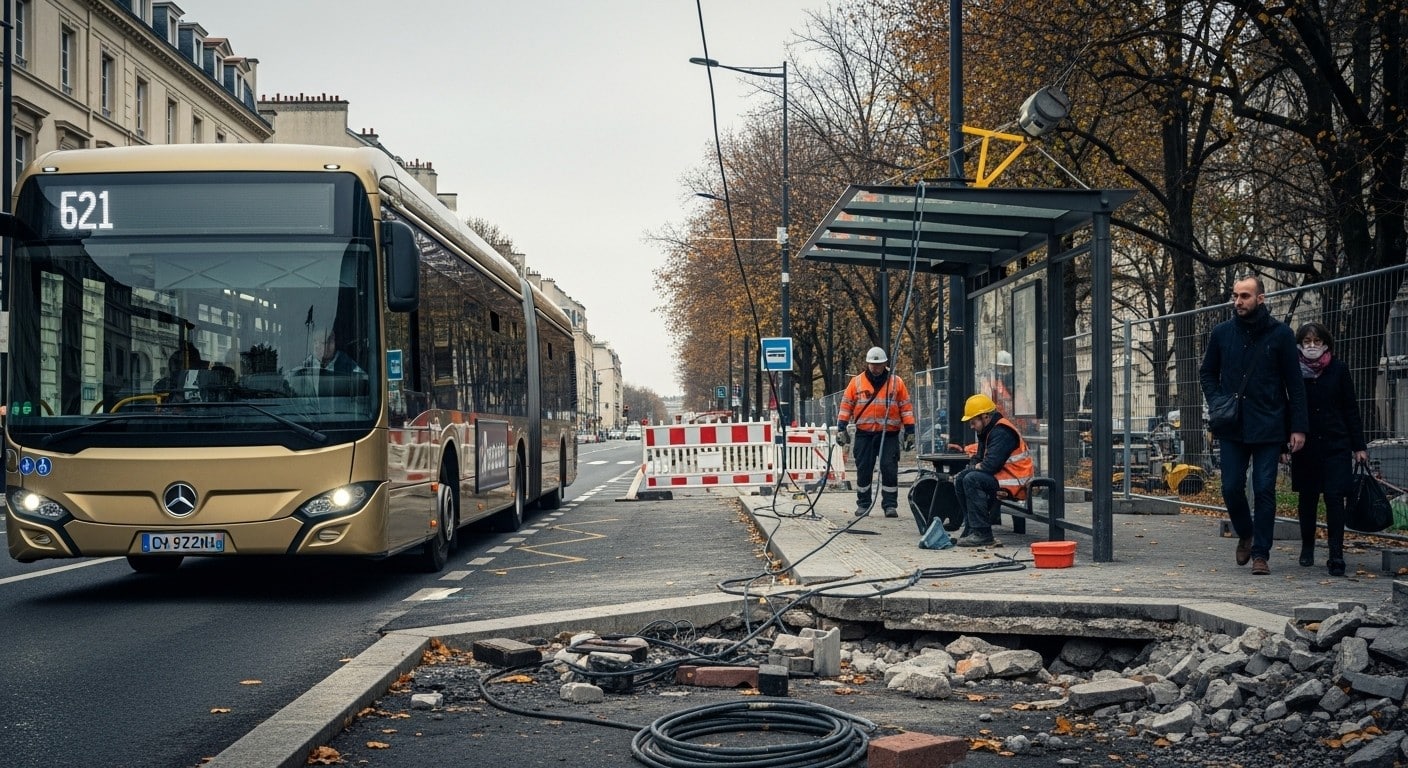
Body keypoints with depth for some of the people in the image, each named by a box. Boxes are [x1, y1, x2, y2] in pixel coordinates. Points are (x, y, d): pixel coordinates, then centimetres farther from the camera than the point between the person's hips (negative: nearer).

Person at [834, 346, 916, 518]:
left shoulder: (896, 382, 5)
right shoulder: (856, 382, 6)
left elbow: (906, 407, 5)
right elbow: (846, 406, 8)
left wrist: (909, 431, 1)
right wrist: (841, 428, 1)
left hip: (889, 434, -1)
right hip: (864, 434, 1)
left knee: (889, 470, -6)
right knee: (863, 470, 6)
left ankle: (890, 505, 1)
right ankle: (863, 504, 17)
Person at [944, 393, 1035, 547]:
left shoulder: (1002, 432, -19)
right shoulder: (988, 431, 14)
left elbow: (990, 465, -26)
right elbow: (980, 457, 19)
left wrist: (973, 468, -7)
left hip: (1016, 480, -11)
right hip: (1001, 475, 11)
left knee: (972, 480, -25)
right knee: (960, 479, 4)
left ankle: (982, 534, -25)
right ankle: (971, 527, 3)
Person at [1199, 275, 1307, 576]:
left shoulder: (1280, 334, -2)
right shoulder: (1222, 332, 4)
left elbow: (1295, 383, 0)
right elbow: (1207, 373, 17)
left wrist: (1299, 427, -5)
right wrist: (1216, 402, -1)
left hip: (1268, 427, -2)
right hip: (1231, 427, 2)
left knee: (1264, 490, -1)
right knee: (1231, 488, 3)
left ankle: (1260, 553, 8)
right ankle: (1245, 534, 30)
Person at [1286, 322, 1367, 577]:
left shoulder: (1338, 369, 3)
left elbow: (1351, 410, 5)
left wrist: (1359, 446, 2)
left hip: (1335, 444, -1)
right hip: (1305, 446, 1)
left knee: (1334, 497, -10)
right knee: (1307, 498, 10)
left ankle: (1336, 555, -8)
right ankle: (1307, 548, 27)